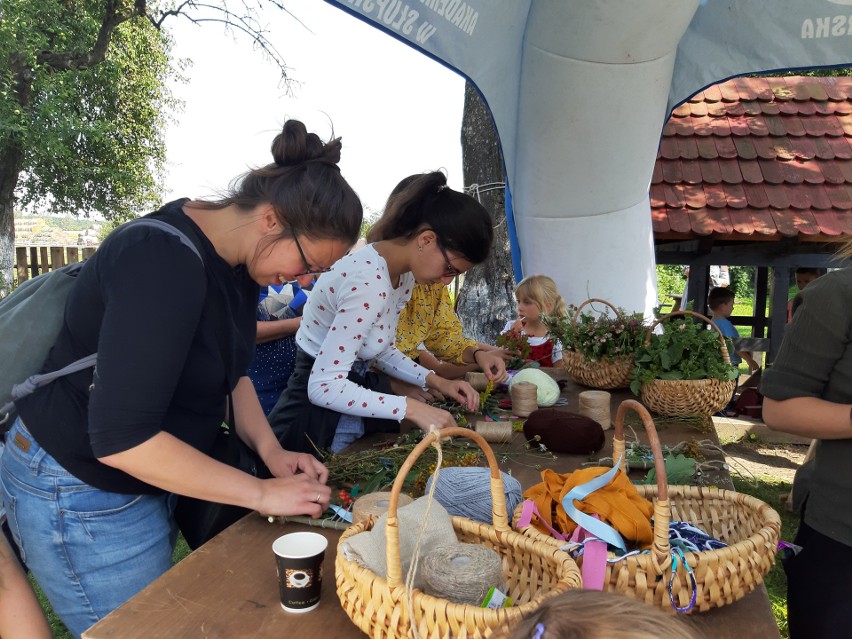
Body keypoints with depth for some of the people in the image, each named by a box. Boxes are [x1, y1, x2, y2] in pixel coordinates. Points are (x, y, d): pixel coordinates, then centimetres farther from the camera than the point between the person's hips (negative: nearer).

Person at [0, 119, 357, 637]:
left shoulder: (240, 260, -3)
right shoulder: (165, 263, -31)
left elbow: (231, 372, 6)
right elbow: (121, 437, -32)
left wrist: (270, 449, -9)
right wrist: (262, 493, -26)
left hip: (146, 477, 8)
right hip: (82, 493, -8)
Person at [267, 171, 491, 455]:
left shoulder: (403, 274, -1)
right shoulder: (368, 282, -30)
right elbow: (324, 387, -30)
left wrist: (435, 381, 0)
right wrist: (411, 407, -30)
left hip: (351, 389, 9)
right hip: (316, 412, -8)